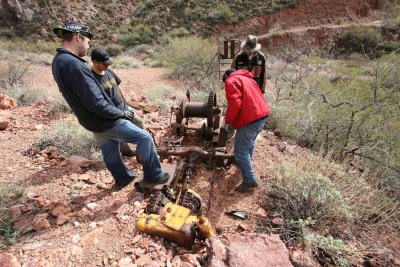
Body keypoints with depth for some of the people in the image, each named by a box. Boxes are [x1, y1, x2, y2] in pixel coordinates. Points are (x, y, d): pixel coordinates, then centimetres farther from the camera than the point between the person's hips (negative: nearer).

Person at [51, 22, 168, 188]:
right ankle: (153, 175, 13)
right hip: (105, 121, -10)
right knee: (145, 138, 0)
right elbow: (97, 104, -29)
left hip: (92, 121, 10)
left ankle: (122, 179, 44)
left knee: (109, 150, 24)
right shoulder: (73, 64, -27)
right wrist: (122, 114, -14)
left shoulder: (58, 61, 5)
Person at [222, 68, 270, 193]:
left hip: (250, 119, -10)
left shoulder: (231, 81, -2)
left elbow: (235, 102, -18)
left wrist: (228, 121, -8)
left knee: (240, 151, -1)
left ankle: (250, 180, 5)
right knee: (249, 142, 31)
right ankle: (247, 163, 52)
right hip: (261, 115, 10)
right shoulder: (247, 78, 26)